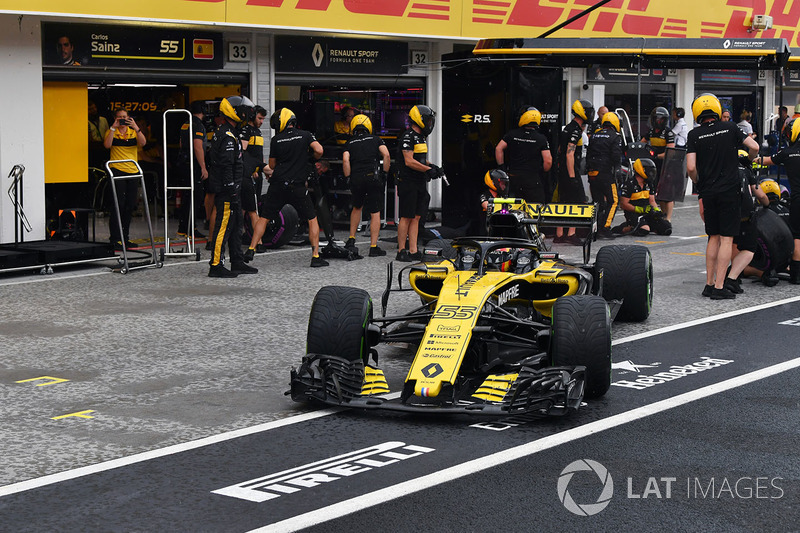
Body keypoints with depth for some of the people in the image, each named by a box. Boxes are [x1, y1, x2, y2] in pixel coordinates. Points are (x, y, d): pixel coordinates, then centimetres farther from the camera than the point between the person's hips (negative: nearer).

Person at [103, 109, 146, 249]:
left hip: (133, 171, 4)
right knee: (118, 205, -10)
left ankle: (125, 237, 17)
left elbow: (143, 143, -7)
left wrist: (136, 127, -18)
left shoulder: (133, 132, 11)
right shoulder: (111, 132, 5)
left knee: (130, 206, 7)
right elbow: (107, 145, -14)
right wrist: (113, 128, -17)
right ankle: (115, 239, -9)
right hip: (117, 170, -4)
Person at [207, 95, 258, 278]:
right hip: (226, 189, -11)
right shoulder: (227, 136, -18)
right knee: (224, 226, -8)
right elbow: (226, 166, -23)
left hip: (231, 188, 11)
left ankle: (237, 263, 23)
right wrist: (231, 191, -23)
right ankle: (215, 266, -6)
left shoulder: (223, 132, 16)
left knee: (236, 225, 16)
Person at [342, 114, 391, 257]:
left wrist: (349, 178, 5)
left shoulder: (349, 143, 13)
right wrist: (385, 174, 3)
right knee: (375, 213, 4)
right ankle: (374, 247, 1)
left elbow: (345, 161, -3)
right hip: (374, 178, -2)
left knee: (357, 207, 26)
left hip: (356, 179, 2)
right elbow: (386, 155, -3)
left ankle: (351, 240, 24)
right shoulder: (375, 139, 12)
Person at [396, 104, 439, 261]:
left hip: (419, 183, 9)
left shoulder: (420, 137, 16)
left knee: (416, 217, 7)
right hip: (408, 183, -9)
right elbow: (409, 161, -20)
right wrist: (429, 169, -16)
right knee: (406, 217, -4)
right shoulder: (408, 136, -14)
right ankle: (401, 252, 2)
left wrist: (432, 165, 7)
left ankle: (413, 251, 9)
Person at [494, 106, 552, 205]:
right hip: (533, 180, -3)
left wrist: (502, 167, 12)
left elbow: (498, 149, 4)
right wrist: (542, 172, 10)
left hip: (513, 177, 3)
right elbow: (548, 161, -8)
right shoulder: (541, 139, -4)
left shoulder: (512, 134, 1)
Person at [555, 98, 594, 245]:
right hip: (570, 171, -9)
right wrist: (572, 176, -21)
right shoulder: (575, 131, -15)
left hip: (561, 171, 9)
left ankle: (559, 235, 14)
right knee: (579, 203, -6)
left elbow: (559, 150, 22)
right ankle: (571, 234, -10)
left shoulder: (567, 128, 15)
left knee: (564, 203, 11)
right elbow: (569, 155, -20)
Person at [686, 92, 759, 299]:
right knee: (726, 239, -1)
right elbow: (754, 147, 0)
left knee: (713, 238, 14)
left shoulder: (694, 135, -1)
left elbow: (691, 167, -8)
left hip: (708, 193, 2)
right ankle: (719, 287, -5)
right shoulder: (730, 128, 0)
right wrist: (748, 161, 22)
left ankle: (709, 284, 15)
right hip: (730, 191, -2)